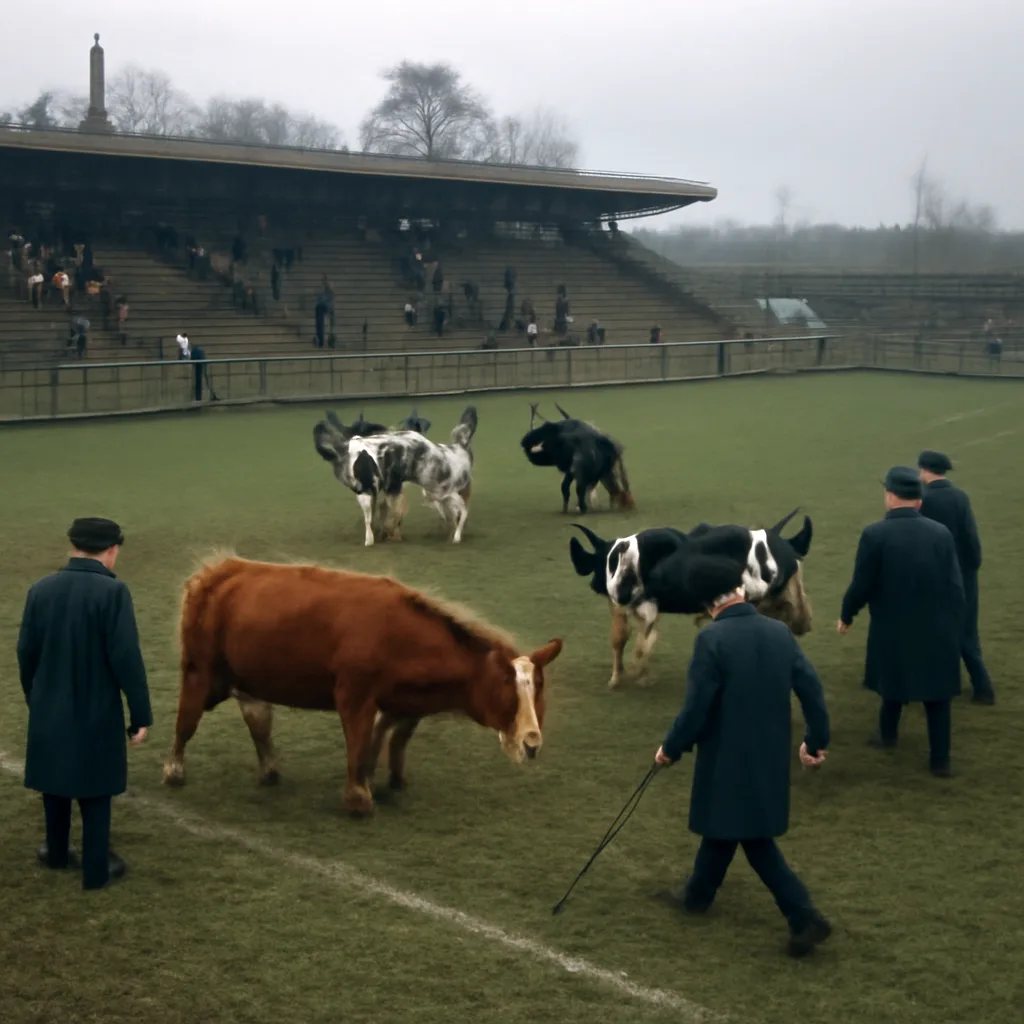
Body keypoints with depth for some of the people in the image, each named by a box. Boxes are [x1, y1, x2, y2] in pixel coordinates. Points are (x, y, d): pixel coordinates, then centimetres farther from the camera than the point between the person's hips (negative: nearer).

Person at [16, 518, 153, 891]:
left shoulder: (41, 589, -3)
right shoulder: (112, 591, -18)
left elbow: (26, 653, 4)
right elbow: (126, 658, -20)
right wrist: (141, 714, -12)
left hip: (49, 710, 4)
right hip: (97, 712, -4)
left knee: (56, 780, 22)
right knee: (95, 790, 9)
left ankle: (57, 852, 39)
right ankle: (96, 869, 17)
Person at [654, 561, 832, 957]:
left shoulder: (712, 639, -20)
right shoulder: (780, 632, -2)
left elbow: (696, 707, -18)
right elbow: (812, 689, 1)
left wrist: (671, 749, -3)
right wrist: (816, 739, 15)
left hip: (729, 758, -6)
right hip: (770, 755, 7)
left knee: (754, 838, 8)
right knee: (723, 822, 23)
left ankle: (805, 917, 7)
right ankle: (698, 893, 37)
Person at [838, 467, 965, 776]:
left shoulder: (875, 534, -14)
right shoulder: (941, 533, -6)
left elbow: (861, 585, -10)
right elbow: (956, 587, -3)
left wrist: (846, 616, 8)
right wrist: (955, 629, 7)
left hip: (893, 629, -1)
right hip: (937, 629, 1)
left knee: (894, 683, 22)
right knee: (937, 695, 10)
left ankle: (887, 735, 41)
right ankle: (940, 760, 14)